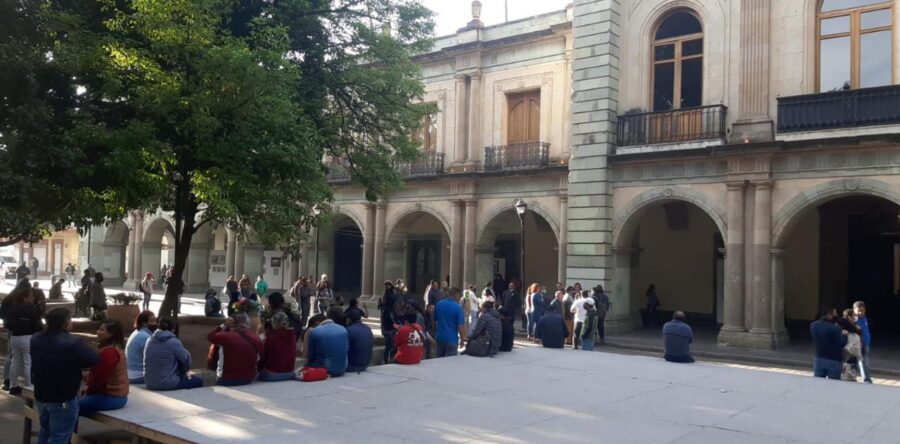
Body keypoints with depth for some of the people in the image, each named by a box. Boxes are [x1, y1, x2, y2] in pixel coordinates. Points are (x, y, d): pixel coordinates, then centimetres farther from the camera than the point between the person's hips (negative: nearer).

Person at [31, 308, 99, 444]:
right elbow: (95, 360, -18)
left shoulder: (35, 339, -1)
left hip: (41, 396, 8)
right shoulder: (73, 342, -26)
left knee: (45, 432, 25)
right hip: (63, 400, -7)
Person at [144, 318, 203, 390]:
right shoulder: (173, 342, -16)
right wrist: (184, 370, 16)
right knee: (198, 381, 12)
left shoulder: (149, 341, 3)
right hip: (168, 383, -7)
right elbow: (186, 359, -8)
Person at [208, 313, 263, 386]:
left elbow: (210, 336, -1)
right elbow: (259, 359, 3)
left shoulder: (227, 336, -19)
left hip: (228, 380, -4)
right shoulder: (256, 338, -8)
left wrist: (224, 326, -1)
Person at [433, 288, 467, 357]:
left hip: (439, 337, 5)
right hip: (451, 339, -5)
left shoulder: (438, 305, 2)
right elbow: (461, 326, -16)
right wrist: (463, 338, -3)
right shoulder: (457, 307, -14)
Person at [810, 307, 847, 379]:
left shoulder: (813, 326, 0)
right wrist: (844, 335, 2)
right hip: (833, 361, -5)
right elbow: (841, 344, -15)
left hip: (818, 360, 5)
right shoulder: (834, 328, -20)